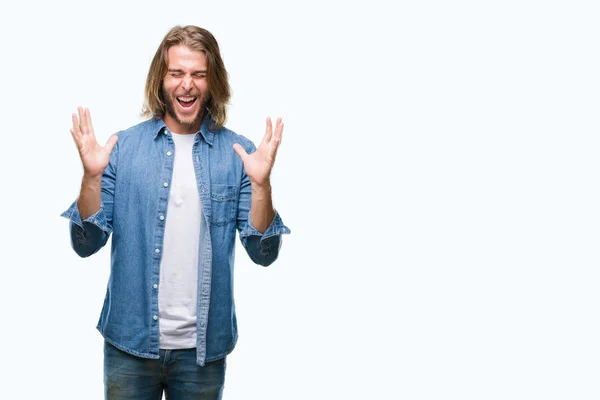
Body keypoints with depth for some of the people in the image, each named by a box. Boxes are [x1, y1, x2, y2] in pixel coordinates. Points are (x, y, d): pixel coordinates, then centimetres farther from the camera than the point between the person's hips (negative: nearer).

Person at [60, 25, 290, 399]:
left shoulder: (239, 153, -3)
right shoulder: (123, 146, -3)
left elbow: (263, 253, -6)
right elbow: (86, 244, -3)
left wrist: (261, 184, -20)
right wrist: (92, 176, -17)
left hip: (204, 347, 0)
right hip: (130, 341, 0)